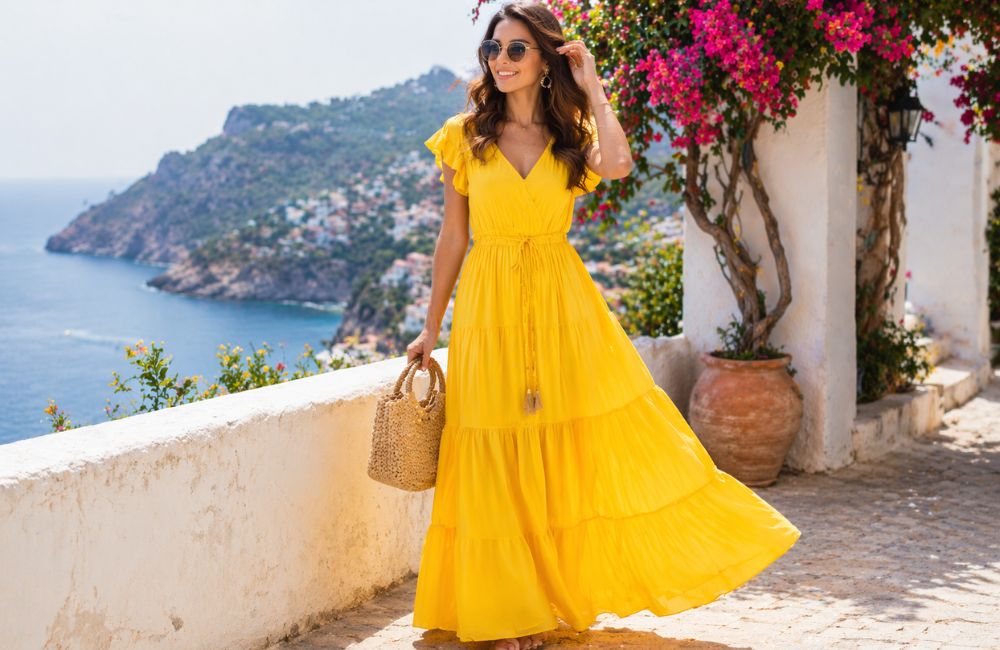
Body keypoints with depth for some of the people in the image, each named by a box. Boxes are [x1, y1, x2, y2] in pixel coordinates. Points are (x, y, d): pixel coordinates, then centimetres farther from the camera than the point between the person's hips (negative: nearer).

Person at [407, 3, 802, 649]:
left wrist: (592, 89, -8)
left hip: (564, 305, 1)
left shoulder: (573, 135, 5)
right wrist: (432, 328, 8)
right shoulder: (464, 136, 4)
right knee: (502, 469, 2)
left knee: (600, 448, 1)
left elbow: (618, 164, -19)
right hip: (490, 308, 0)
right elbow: (452, 238, 8)